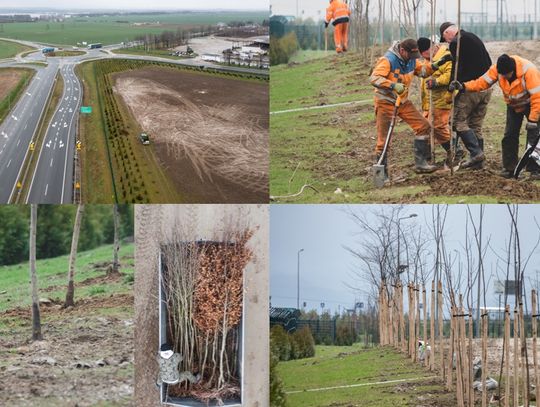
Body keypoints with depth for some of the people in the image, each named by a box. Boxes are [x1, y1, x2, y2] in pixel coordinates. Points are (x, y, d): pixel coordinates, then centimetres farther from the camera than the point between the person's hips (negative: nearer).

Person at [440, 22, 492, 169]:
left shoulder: (455, 43, -8)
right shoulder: (475, 38, 19)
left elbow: (456, 68, -12)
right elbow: (488, 63, 20)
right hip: (486, 88, 8)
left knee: (458, 121, -1)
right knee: (476, 125, 12)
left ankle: (476, 152, -12)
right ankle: (477, 161, 11)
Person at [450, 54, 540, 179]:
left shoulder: (528, 70, -35)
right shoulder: (497, 69, -21)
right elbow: (482, 82, -19)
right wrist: (463, 86, -35)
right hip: (513, 106, 5)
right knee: (509, 136, 1)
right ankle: (509, 168, 11)